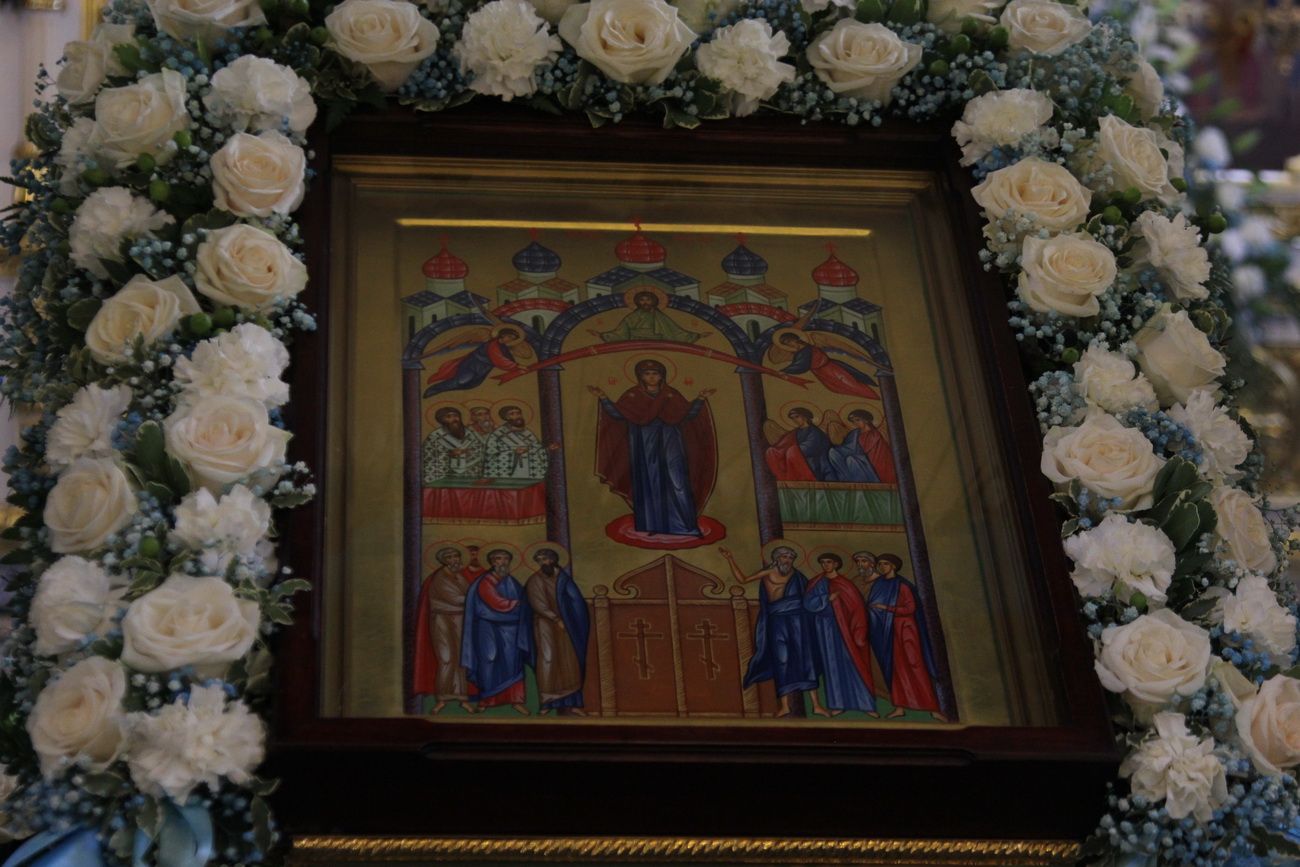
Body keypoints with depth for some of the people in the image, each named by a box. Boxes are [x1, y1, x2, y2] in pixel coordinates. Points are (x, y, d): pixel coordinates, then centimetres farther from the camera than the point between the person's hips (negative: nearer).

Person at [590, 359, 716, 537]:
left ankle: (684, 525, -7)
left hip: (668, 444, 0)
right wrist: (603, 398, -14)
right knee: (649, 482, -3)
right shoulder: (632, 396, 6)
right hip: (645, 445, 0)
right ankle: (652, 526, 0)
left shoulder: (671, 395, 8)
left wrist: (700, 399, -9)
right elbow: (617, 414, -3)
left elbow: (688, 414, 3)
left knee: (675, 480, -7)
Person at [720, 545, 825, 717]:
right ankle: (785, 705, -5)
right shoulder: (768, 572, 7)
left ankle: (816, 704, -4)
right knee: (781, 661, -5)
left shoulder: (797, 576, 11)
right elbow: (743, 579, 11)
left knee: (805, 659, -3)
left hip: (797, 620, 1)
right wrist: (730, 560, 7)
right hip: (777, 621, -1)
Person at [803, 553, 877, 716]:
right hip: (825, 627, 1)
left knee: (852, 664, -4)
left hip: (844, 627, -1)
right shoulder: (816, 583, 6)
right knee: (832, 664, -1)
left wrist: (859, 634, -9)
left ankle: (865, 703, -3)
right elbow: (808, 603, -7)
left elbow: (858, 607, -1)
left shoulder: (845, 584, 3)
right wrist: (829, 598, -15)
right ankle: (838, 703, 0)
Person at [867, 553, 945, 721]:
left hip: (904, 629, -6)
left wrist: (886, 608, -17)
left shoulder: (902, 585, -8)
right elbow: (871, 605, 20)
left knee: (915, 666, -10)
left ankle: (932, 707, -11)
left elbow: (910, 608, -14)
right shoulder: (879, 585, 9)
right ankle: (899, 706, 2)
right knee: (895, 667, 2)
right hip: (888, 630, 6)